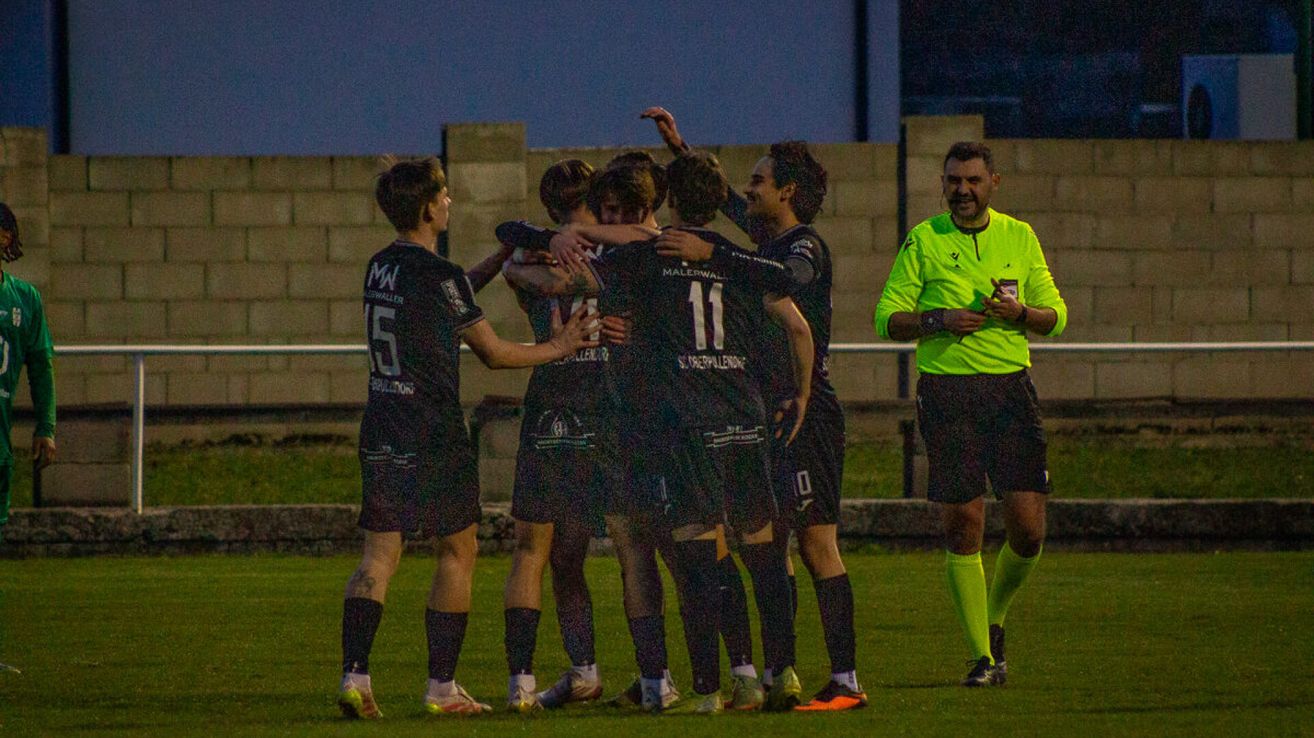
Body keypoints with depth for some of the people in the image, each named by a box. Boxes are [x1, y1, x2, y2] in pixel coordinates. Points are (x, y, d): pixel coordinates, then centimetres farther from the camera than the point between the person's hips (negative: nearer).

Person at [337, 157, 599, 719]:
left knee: (378, 557, 5)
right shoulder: (439, 277, -14)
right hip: (434, 436, -7)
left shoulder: (380, 268, 9)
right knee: (457, 552, 6)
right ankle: (442, 687, 7)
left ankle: (354, 675, -9)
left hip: (381, 434, 7)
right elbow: (492, 353, -5)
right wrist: (557, 349, 7)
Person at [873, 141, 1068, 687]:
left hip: (1010, 387, 2)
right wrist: (939, 320, -15)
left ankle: (995, 618, 23)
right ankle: (983, 656, 4)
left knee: (1028, 528, -5)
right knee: (963, 528, -4)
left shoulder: (1019, 237, 11)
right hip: (946, 392, -2)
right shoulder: (923, 241, 4)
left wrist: (1020, 312, -9)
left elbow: (1056, 315, 13)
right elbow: (887, 318, 2)